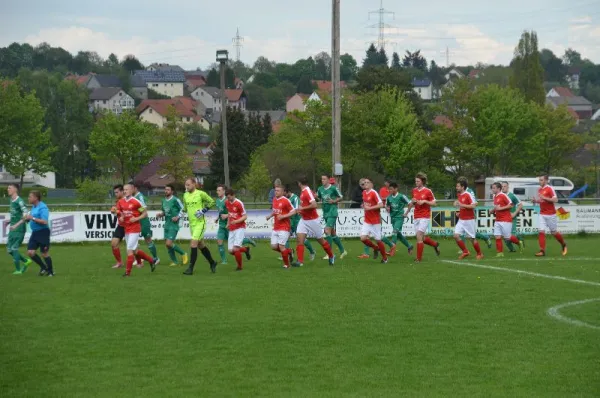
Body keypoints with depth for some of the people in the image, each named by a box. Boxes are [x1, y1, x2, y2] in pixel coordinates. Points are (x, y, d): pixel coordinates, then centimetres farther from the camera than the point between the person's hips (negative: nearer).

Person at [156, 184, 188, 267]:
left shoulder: (175, 200, -11)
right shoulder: (164, 200, 11)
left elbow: (183, 209, -8)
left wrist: (178, 217, -19)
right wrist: (160, 214, 3)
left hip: (173, 225, -8)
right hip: (167, 225, 8)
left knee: (169, 243, -15)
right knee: (167, 244, 6)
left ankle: (183, 254, 6)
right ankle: (174, 261, 18)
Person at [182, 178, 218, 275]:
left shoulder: (200, 194, -10)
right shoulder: (185, 195, 9)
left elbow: (212, 202, -3)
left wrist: (203, 210, -13)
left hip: (200, 223, -7)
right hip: (192, 223, 7)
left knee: (193, 244, -16)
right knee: (201, 245, 15)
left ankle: (191, 268, -16)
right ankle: (212, 263, 32)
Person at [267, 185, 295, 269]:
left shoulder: (285, 201, -12)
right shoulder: (274, 200, 10)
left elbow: (293, 211, -11)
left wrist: (283, 216, -20)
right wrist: (270, 216, 7)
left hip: (284, 228, -7)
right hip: (276, 227, 7)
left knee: (281, 246, -10)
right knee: (274, 246, 2)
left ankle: (286, 264, 8)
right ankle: (289, 251, 26)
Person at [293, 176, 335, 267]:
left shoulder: (307, 191, -20)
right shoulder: (303, 192, 6)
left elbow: (314, 205, -30)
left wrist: (302, 208, -23)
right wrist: (300, 210, 7)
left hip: (312, 220, -8)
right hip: (304, 220, 8)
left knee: (320, 240, 7)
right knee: (300, 240, -7)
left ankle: (331, 256, 26)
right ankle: (300, 261, -10)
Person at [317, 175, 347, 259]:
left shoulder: (333, 188, -8)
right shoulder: (320, 189, 8)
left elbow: (340, 197, 1)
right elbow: (318, 197, 21)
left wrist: (334, 201, -13)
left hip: (332, 212, -7)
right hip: (325, 213, 7)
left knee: (327, 230, -18)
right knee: (332, 233, 12)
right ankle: (342, 251, 25)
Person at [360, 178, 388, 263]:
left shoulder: (374, 193, -14)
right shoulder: (364, 193, 8)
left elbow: (381, 205, -22)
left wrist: (369, 208, -23)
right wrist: (364, 205, 8)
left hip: (375, 221, -6)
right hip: (367, 221, 6)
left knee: (378, 240, 1)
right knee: (363, 238, -9)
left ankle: (384, 258, 20)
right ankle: (375, 248, 18)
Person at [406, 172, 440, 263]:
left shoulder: (428, 191, -8)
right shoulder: (414, 190, 9)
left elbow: (434, 203, -5)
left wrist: (424, 201, -15)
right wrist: (413, 202, 7)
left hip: (424, 217, -6)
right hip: (416, 217, 6)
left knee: (419, 236, -14)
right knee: (422, 238, 10)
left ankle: (419, 258, -7)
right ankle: (435, 244, 38)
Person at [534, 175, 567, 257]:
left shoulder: (550, 189, -11)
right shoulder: (539, 190, 11)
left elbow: (555, 200, -19)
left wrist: (544, 198, -24)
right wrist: (536, 200, 2)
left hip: (550, 214, -6)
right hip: (542, 214, 6)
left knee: (554, 232, 6)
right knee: (541, 231, -8)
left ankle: (563, 244, 31)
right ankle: (542, 251, -9)